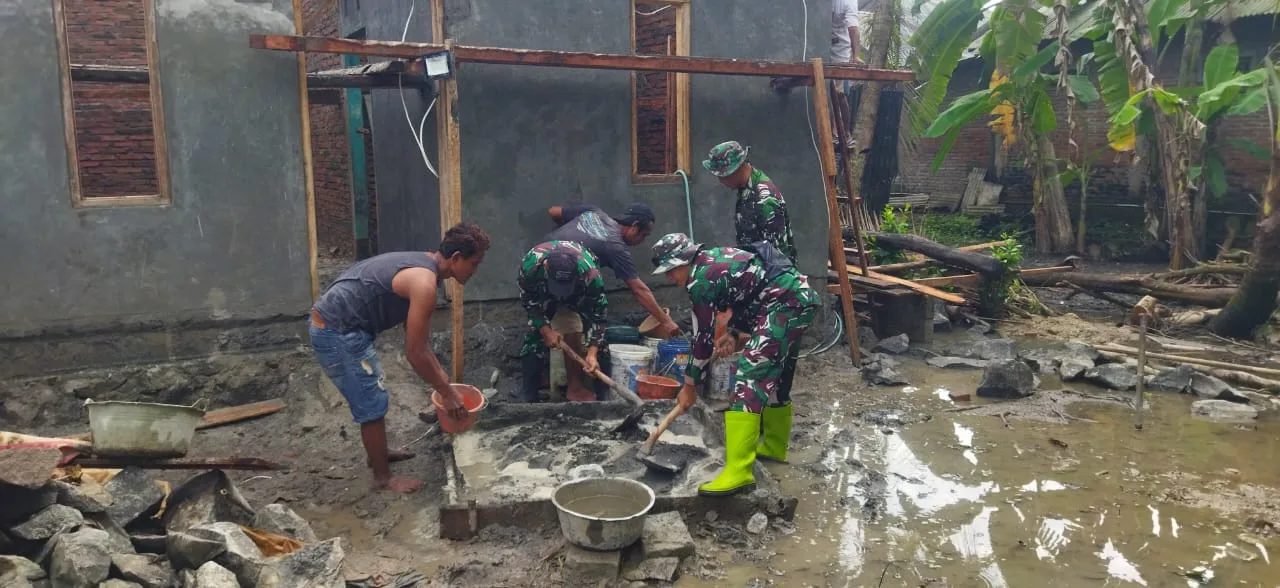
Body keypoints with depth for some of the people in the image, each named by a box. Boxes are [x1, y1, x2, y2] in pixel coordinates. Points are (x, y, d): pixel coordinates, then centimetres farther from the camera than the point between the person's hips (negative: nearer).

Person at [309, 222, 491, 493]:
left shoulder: (421, 266, 10)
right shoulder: (424, 283, -22)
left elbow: (419, 342, 18)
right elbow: (415, 353, -18)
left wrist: (443, 379, 18)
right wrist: (447, 393, -8)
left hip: (334, 324, 10)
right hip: (337, 332, -10)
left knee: (372, 395, 25)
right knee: (373, 404, 2)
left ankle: (378, 453, 43)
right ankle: (383, 476, 18)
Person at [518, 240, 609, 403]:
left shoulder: (590, 274, -43)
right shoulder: (530, 264, -41)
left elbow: (597, 314, -32)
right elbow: (528, 301, -21)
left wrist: (592, 353, -39)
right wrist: (546, 330, -27)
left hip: (580, 291, 0)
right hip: (542, 291, 0)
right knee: (535, 334, -10)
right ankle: (528, 397, -5)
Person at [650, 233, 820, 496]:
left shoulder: (699, 278, -9)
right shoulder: (712, 259, 18)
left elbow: (704, 337, -5)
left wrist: (690, 385, 5)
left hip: (786, 303, -11)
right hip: (800, 297, 11)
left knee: (749, 374, -16)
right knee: (772, 372, 22)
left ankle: (738, 473, -22)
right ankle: (774, 447, 39)